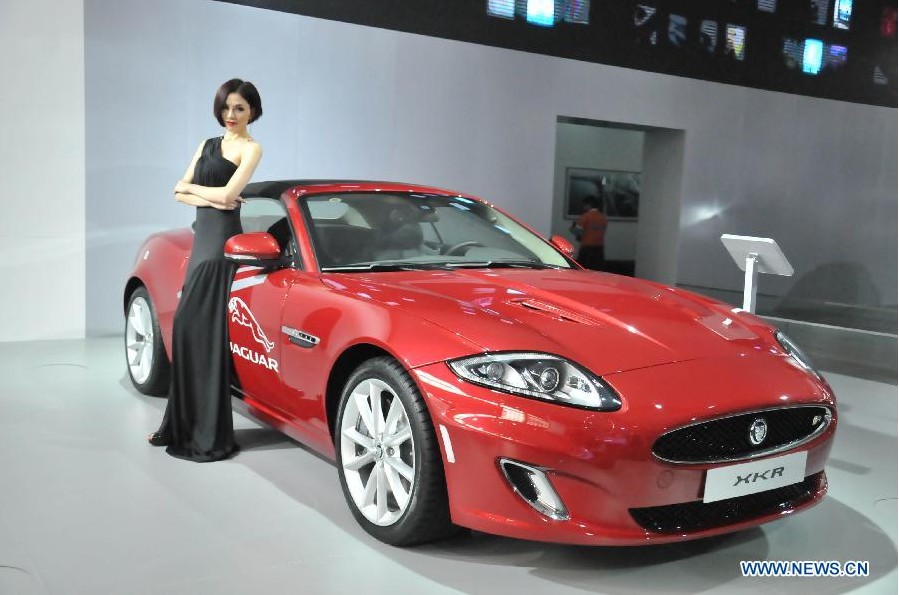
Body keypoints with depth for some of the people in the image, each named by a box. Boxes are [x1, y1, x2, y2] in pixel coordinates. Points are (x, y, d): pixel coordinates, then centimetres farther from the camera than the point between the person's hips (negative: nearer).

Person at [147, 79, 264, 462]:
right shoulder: (207, 144, 20)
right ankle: (184, 424, 15)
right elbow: (181, 192, 11)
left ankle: (210, 436, -5)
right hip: (203, 237, 7)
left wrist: (191, 186, 2)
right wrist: (209, 198, -8)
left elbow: (227, 195, -14)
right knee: (189, 327, 6)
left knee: (203, 329, -10)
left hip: (222, 239, -7)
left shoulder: (250, 149, -1)